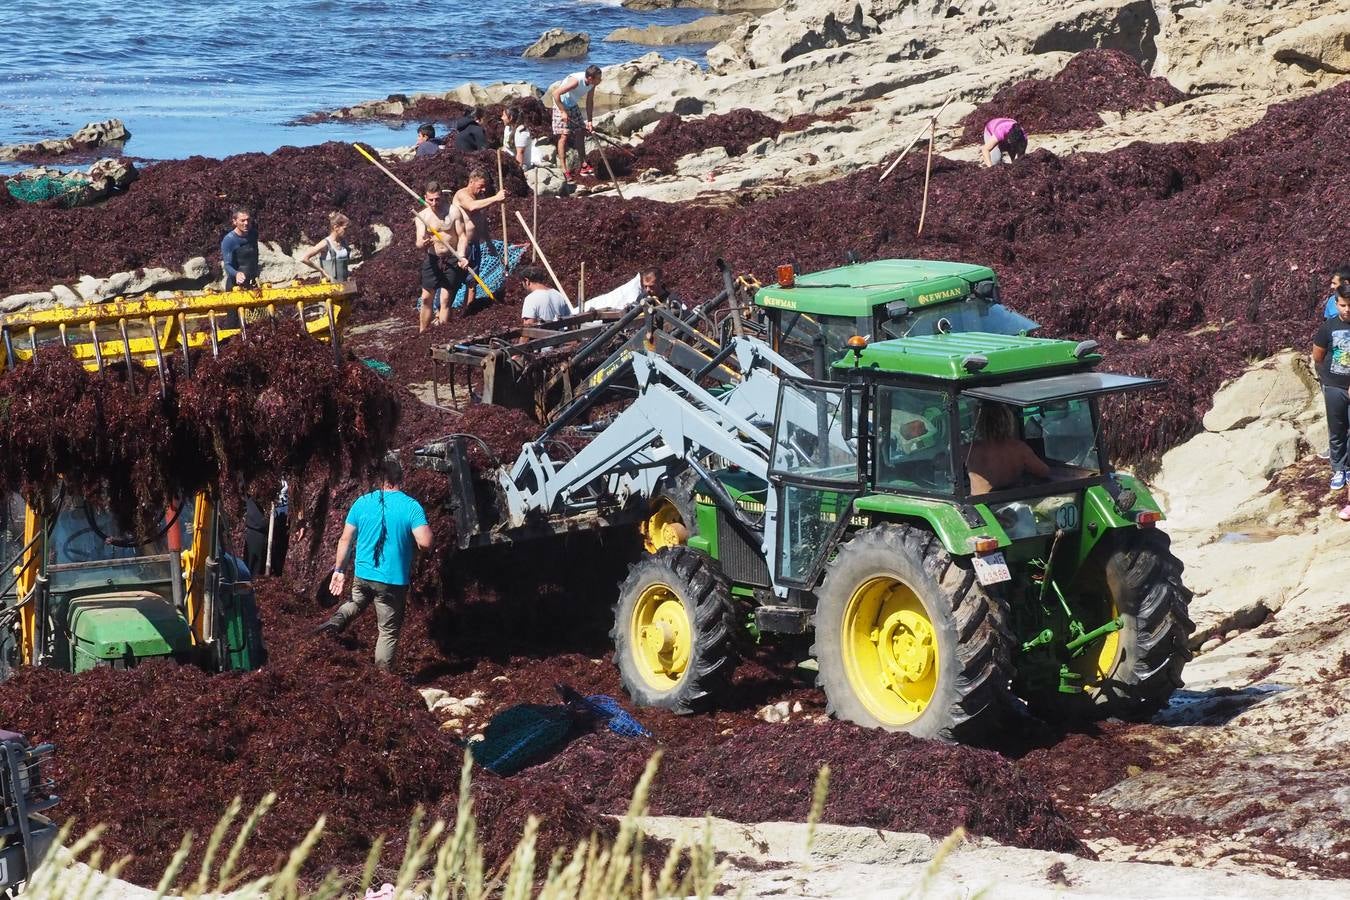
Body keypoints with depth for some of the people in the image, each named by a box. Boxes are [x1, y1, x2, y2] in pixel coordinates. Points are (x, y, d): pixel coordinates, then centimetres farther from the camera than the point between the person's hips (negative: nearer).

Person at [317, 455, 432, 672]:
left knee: (356, 603, 32)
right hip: (393, 581, -3)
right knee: (389, 632, 11)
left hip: (362, 576, 3)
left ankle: (338, 619, 1)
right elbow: (425, 543, -20)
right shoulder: (412, 507, -12)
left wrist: (339, 569, 13)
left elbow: (345, 540, 3)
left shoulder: (362, 503, -2)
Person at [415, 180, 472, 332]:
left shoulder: (454, 211, -9)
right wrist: (423, 244, -37)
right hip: (432, 258, 3)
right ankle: (422, 333, 17)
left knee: (445, 300, -5)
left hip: (452, 259, -3)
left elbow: (462, 236, -7)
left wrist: (461, 257, -23)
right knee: (426, 298, 6)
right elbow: (419, 241, -12)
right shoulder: (422, 216, -3)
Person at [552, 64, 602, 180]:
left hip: (573, 106, 8)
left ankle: (584, 166, 17)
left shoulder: (592, 84, -11)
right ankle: (564, 170, -10)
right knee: (564, 136, -12)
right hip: (561, 106, -8)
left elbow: (589, 102, 1)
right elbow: (556, 94, -33)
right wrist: (563, 112, -31)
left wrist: (589, 121, -4)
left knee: (580, 134, 9)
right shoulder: (576, 81, -34)